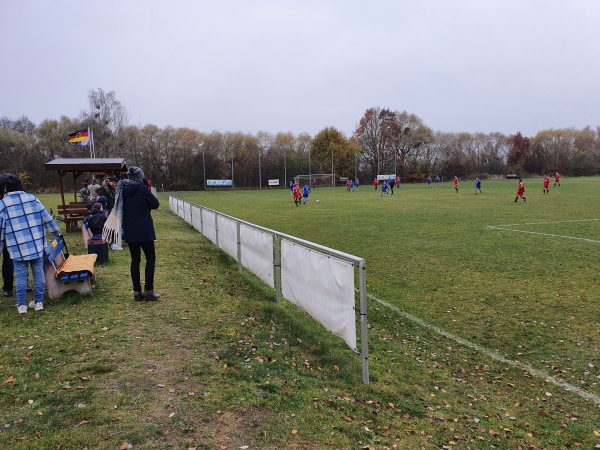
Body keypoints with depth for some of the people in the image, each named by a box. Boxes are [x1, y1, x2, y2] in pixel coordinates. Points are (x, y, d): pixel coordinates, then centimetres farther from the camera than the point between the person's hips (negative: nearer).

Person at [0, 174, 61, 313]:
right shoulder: (32, 198, 3)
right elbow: (46, 217, 5)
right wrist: (56, 231, 17)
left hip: (17, 247, -2)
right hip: (36, 244, 2)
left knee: (21, 276, 6)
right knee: (38, 273, 10)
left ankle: (21, 305, 12)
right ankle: (38, 302, 17)